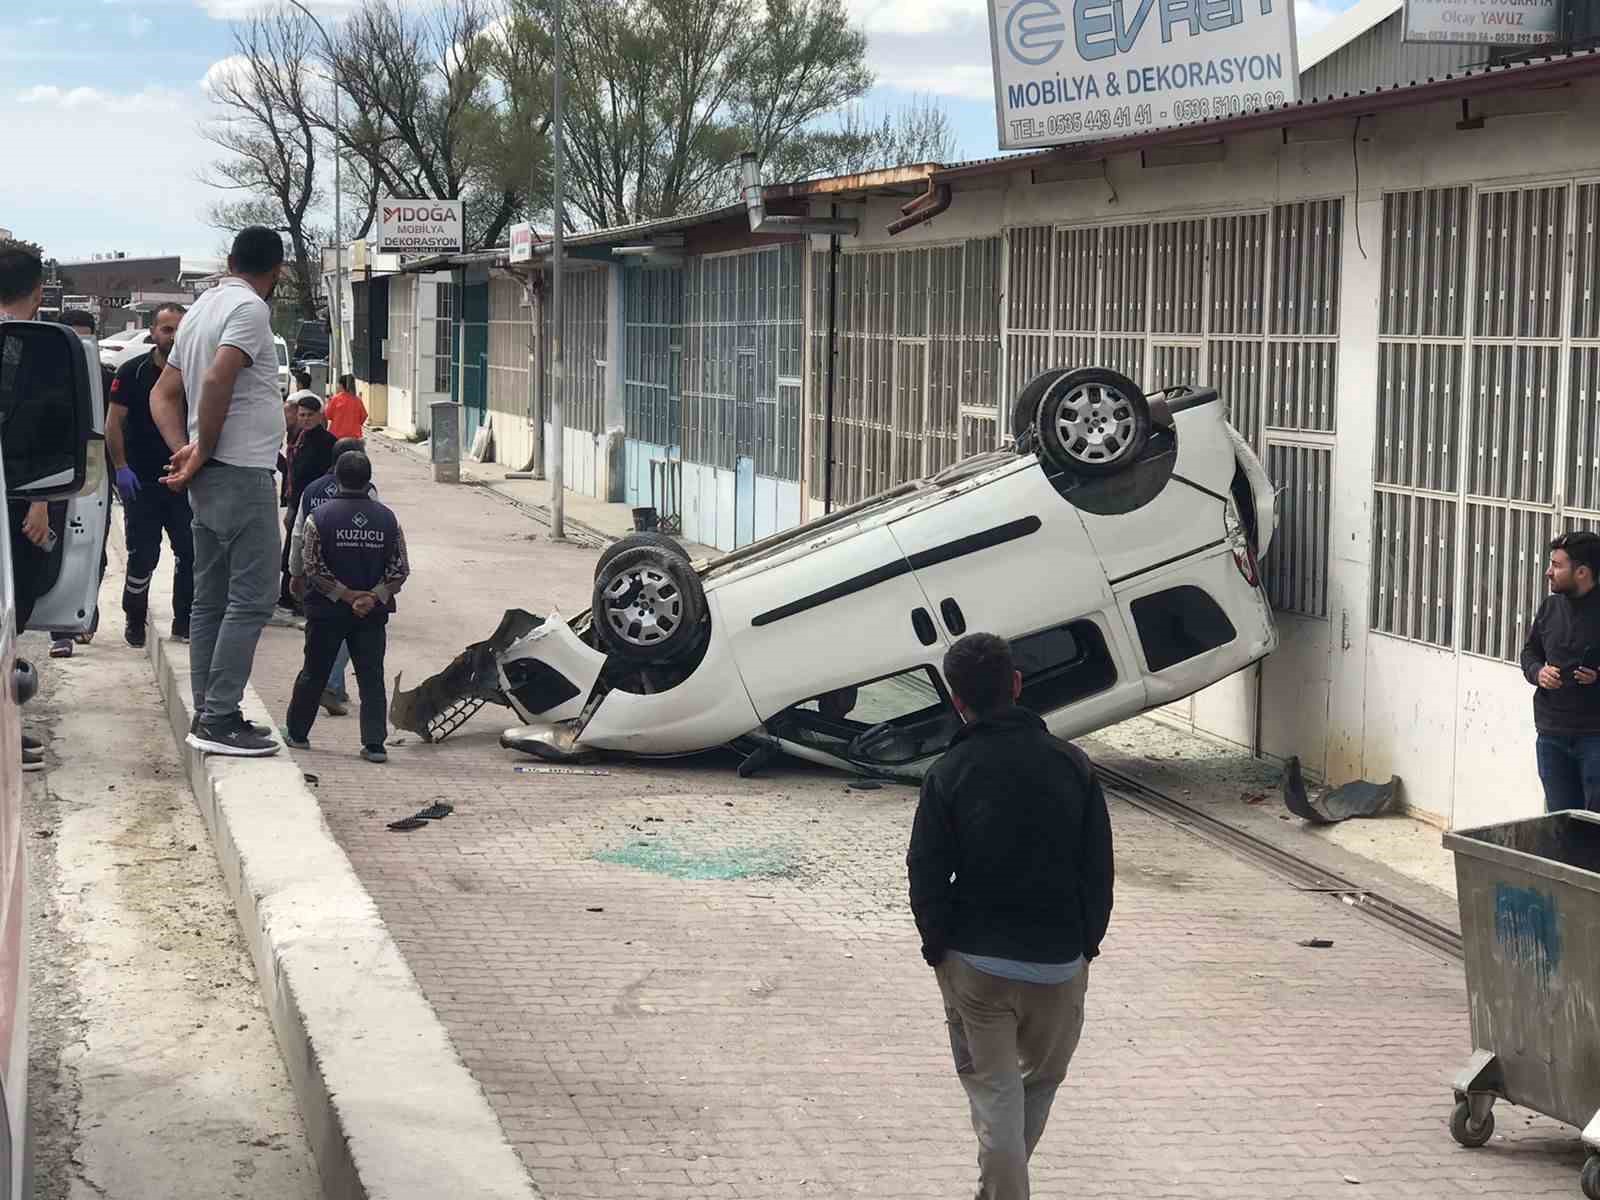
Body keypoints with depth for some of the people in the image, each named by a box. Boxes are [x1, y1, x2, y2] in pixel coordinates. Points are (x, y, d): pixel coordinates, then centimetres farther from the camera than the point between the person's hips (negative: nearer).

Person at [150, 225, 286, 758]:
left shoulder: (201, 308, 16)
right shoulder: (249, 308, -12)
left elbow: (163, 394, 15)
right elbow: (217, 381, -25)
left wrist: (184, 451, 1)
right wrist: (203, 453, -13)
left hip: (211, 478, 10)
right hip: (244, 474, -10)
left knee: (211, 600, 11)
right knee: (250, 599, -8)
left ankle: (208, 715, 14)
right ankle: (220, 719, -9)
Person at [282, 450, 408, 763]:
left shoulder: (320, 516, -8)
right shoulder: (387, 519, -1)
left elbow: (314, 567, -11)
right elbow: (400, 569, -4)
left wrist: (346, 595, -8)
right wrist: (372, 597, -7)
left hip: (327, 610, -1)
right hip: (373, 614, 1)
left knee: (314, 673, 12)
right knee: (371, 678, 3)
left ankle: (297, 732, 25)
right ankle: (374, 743, -4)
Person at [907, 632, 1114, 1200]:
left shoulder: (949, 774, -8)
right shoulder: (1071, 764, -1)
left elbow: (926, 876, -6)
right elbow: (1099, 868, 3)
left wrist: (938, 948, 7)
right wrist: (1087, 941, 12)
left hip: (977, 962, -2)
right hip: (1060, 962, 2)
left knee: (994, 1090, 8)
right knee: (1042, 1079, 22)